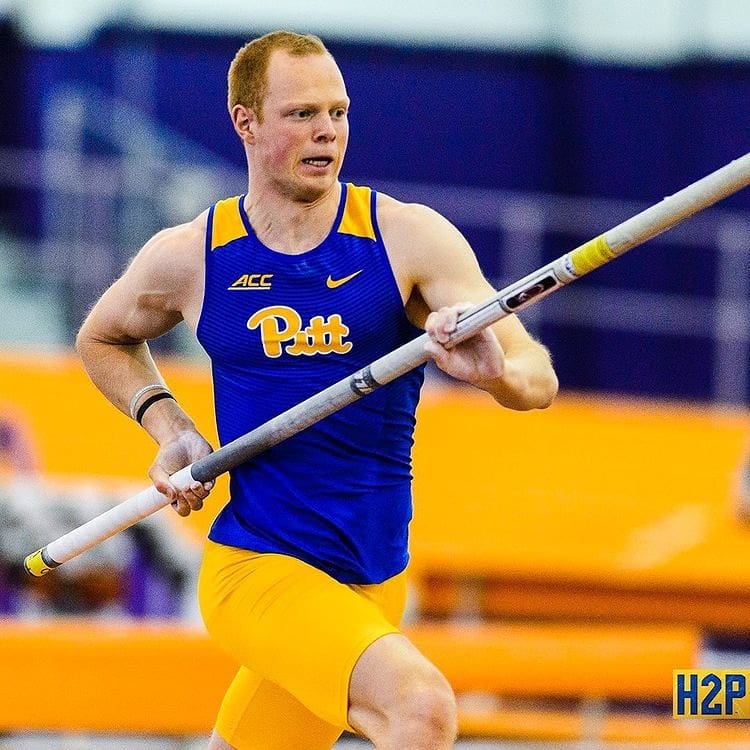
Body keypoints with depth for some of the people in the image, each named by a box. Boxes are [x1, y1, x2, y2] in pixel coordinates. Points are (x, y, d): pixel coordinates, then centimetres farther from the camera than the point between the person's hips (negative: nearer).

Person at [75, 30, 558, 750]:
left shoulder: (408, 237, -3)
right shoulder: (188, 257, -1)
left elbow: (537, 381, -11)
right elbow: (103, 339, 22)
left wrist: (498, 369, -34)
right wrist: (166, 424, 3)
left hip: (372, 579, 2)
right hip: (255, 568, -2)